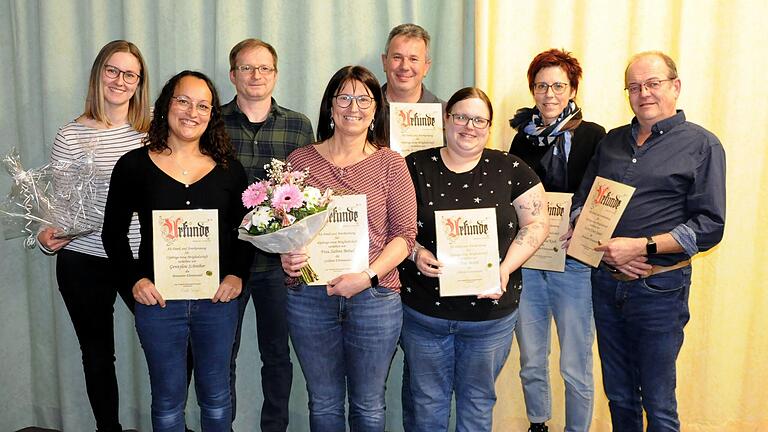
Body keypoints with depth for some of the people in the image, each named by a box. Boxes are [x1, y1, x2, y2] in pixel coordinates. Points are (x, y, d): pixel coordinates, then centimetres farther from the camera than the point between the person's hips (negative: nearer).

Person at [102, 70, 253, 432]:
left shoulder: (228, 169, 3)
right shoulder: (134, 165, -1)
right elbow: (113, 233, 3)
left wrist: (237, 274, -6)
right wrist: (135, 279, -9)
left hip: (218, 299, 1)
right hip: (158, 300, -1)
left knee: (216, 398, 15)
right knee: (167, 401, 13)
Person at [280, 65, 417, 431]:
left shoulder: (390, 163, 1)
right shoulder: (300, 160, 5)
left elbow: (405, 234, -3)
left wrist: (369, 275, -16)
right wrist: (286, 257, -13)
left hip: (374, 298, -1)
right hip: (309, 296, 1)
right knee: (323, 402, 15)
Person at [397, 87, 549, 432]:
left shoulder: (510, 170, -2)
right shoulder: (414, 167, -2)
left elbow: (536, 224, -1)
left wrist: (506, 268, -14)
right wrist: (415, 252, -16)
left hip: (491, 314, 0)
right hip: (424, 311, 0)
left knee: (478, 403, 18)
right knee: (427, 403, 16)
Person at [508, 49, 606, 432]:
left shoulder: (592, 136, -2)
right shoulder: (523, 137, 9)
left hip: (574, 262, -3)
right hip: (525, 261, 4)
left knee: (576, 367, 4)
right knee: (531, 363, 15)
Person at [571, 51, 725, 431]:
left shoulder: (701, 145, -2)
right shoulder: (611, 141, 12)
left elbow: (709, 225, -9)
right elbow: (581, 202, 11)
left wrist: (641, 247, -18)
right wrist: (605, 248, -7)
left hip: (659, 286, -4)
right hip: (606, 282, 5)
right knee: (618, 396, 17)